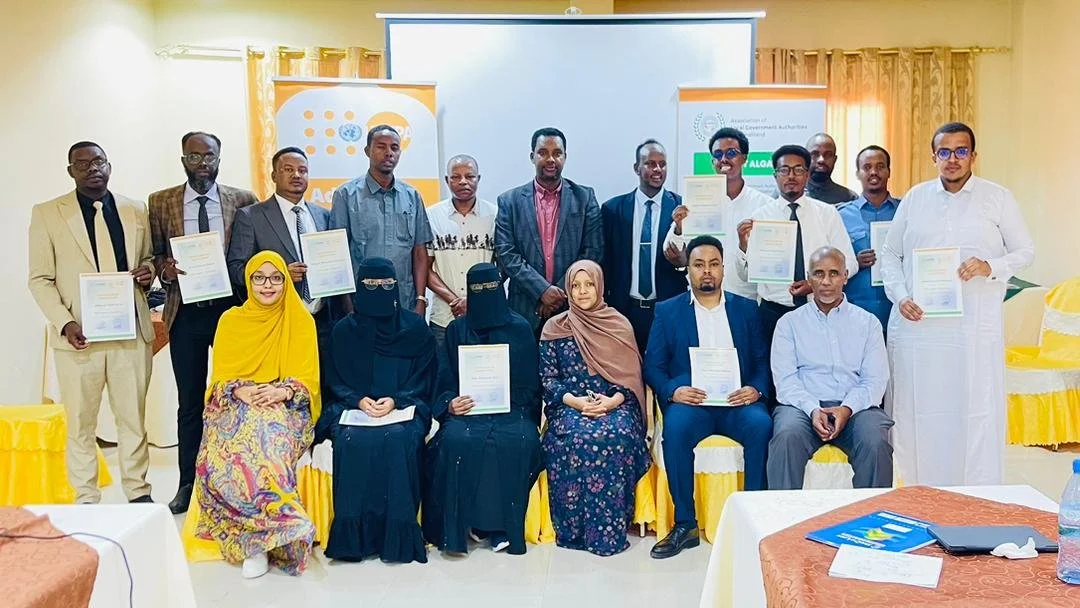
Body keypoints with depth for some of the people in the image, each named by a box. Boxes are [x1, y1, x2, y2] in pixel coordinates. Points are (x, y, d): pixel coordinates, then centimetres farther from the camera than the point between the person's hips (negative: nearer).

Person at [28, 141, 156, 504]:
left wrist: (149, 271, -2)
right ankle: (85, 500, 15)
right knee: (80, 423, 4)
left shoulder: (135, 211, 12)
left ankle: (138, 492, 18)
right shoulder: (47, 214, 4)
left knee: (133, 417, 7)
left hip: (131, 331, 2)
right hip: (79, 335, -2)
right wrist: (64, 323, -12)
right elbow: (40, 280, 1)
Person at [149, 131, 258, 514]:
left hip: (230, 309, -1)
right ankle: (188, 483, 19)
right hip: (185, 313, 1)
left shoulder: (243, 200, 2)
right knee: (189, 401, 9)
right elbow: (155, 254, 9)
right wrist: (165, 268, -12)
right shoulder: (161, 202, 5)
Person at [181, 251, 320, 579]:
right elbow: (220, 376, 7)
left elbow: (308, 379, 1)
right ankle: (270, 531, -27)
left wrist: (282, 392, -20)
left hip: (286, 407, -2)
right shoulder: (230, 320, 12)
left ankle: (257, 537, -30)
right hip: (237, 406, 2)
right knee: (226, 453, -33)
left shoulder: (301, 321, 7)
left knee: (267, 444, -37)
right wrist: (240, 391, -16)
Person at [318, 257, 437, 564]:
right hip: (353, 407, 1)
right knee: (352, 440, -31)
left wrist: (395, 401, -13)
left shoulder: (415, 327, 8)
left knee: (399, 440, -33)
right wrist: (359, 400, -12)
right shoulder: (344, 329, 12)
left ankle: (398, 534, -25)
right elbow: (336, 380, 8)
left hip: (404, 408, -1)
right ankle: (353, 533, -23)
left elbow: (424, 378, 4)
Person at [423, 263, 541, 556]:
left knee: (519, 441, -33)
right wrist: (450, 403, -11)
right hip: (467, 409, 1)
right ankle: (455, 526, -22)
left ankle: (502, 525, -19)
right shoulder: (457, 329, 11)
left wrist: (512, 405, -11)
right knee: (456, 439, -32)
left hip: (512, 410, 0)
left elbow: (530, 382, 7)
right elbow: (447, 379, 10)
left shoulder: (520, 328, 8)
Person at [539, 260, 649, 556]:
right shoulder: (554, 327, 10)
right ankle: (574, 528, -24)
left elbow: (632, 374, 7)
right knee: (576, 437, -34)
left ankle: (611, 528, -25)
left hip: (614, 404, 0)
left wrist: (614, 400, -13)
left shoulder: (620, 325, 10)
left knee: (617, 435, -34)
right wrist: (574, 401, -13)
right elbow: (547, 377, 4)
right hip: (570, 406, 0)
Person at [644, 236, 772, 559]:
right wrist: (672, 391, -15)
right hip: (690, 401, -1)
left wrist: (756, 389, -11)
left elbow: (762, 360, 12)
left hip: (736, 402, 1)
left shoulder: (746, 309, 17)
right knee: (676, 427, -33)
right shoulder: (667, 311, 12)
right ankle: (685, 524, -21)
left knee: (761, 425, -31)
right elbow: (653, 365, 6)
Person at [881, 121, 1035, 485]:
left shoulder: (997, 198, 5)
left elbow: (1025, 251, 7)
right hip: (918, 328, 2)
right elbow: (890, 255, 13)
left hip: (976, 330, -2)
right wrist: (900, 296, -3)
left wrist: (990, 267, -13)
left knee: (978, 416, -2)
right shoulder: (915, 197, 11)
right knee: (919, 416, 5)